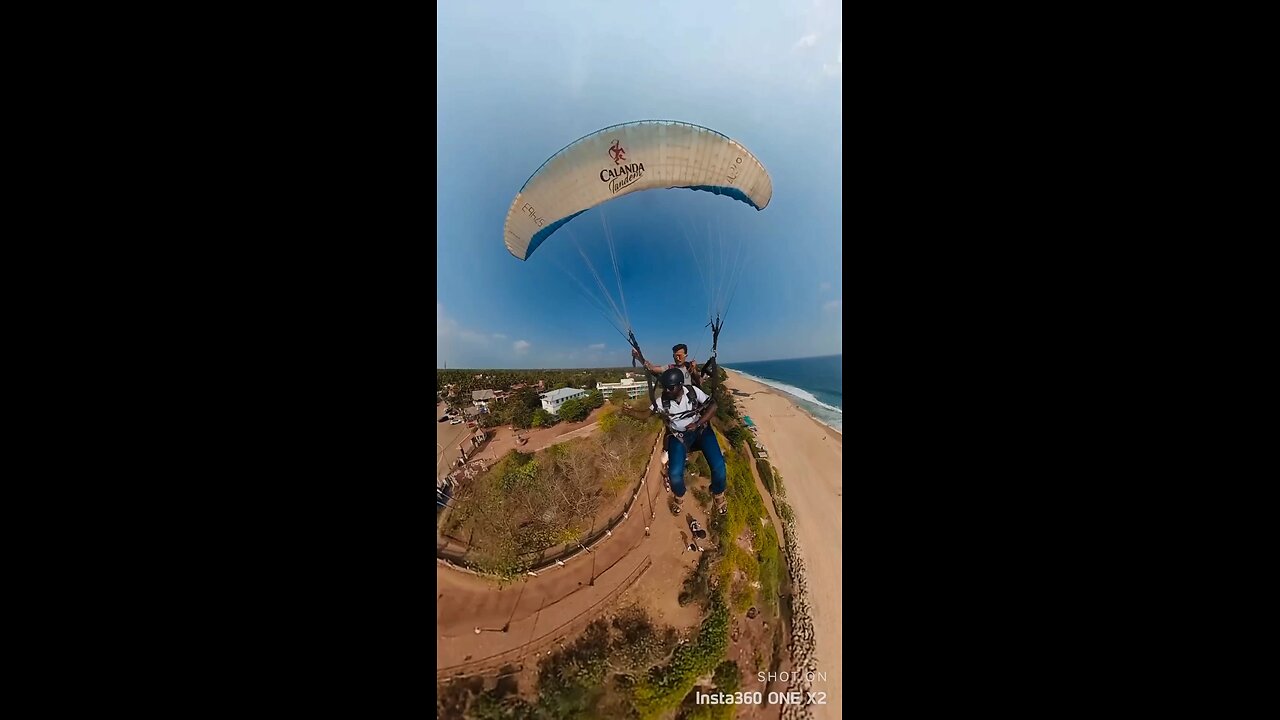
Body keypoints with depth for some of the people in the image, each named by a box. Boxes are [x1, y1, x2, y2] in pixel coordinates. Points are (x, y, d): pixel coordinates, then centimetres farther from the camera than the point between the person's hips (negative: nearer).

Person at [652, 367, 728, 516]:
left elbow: (713, 406, -11)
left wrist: (697, 424, -19)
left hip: (701, 429, 0)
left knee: (718, 466, -17)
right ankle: (678, 496, 18)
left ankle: (719, 494, 17)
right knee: (675, 473, -20)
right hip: (678, 435, 0)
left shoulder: (693, 391, -13)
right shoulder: (663, 401, -11)